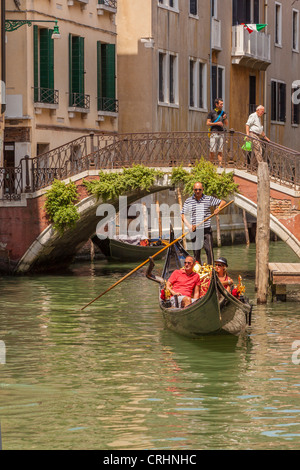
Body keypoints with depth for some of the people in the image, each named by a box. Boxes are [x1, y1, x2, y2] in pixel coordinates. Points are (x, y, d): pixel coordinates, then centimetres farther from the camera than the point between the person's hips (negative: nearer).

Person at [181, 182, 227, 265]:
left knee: (209, 250, -9)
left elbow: (223, 202, 11)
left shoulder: (209, 199, 4)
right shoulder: (188, 201, 5)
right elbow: (183, 215, 5)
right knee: (196, 252, 4)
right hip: (195, 230, 1)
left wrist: (218, 208, -10)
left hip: (206, 230, -1)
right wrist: (190, 226, -9)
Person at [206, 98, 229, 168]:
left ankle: (220, 164, -5)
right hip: (214, 133, -3)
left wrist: (225, 118, -4)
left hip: (221, 133, 3)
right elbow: (207, 123, -1)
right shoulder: (211, 113, 3)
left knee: (220, 150, -2)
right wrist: (216, 123, -12)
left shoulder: (223, 113, 14)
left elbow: (227, 125, 15)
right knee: (212, 151, -6)